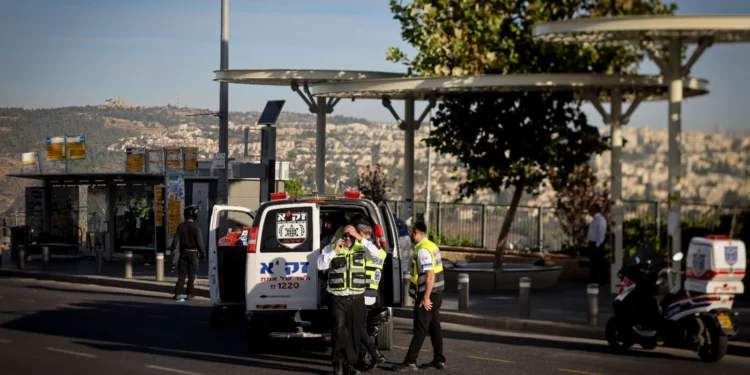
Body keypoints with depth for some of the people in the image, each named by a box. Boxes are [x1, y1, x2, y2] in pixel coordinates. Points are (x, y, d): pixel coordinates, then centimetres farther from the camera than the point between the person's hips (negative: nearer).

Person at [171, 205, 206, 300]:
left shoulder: (181, 226, -1)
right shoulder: (196, 227, -11)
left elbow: (176, 239, -1)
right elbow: (199, 242, -11)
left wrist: (172, 249, 6)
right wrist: (203, 253, -2)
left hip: (183, 252, 3)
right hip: (193, 252, -3)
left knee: (181, 273, 7)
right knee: (192, 274, 5)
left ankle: (177, 293, 1)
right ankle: (189, 294, 5)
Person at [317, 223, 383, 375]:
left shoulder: (361, 249, 6)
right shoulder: (331, 248, 3)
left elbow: (376, 253, -10)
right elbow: (320, 265, -8)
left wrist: (362, 239, -14)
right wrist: (334, 251, -15)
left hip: (357, 299, 2)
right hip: (338, 299, -2)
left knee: (355, 332, 8)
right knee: (339, 330, -12)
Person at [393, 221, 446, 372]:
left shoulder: (423, 250, -18)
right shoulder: (431, 246, 13)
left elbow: (430, 276, -24)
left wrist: (426, 297, -22)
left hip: (427, 294, -10)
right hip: (436, 293, 10)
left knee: (420, 329, -7)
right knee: (434, 327, 14)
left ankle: (410, 362, -5)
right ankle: (439, 360, 18)